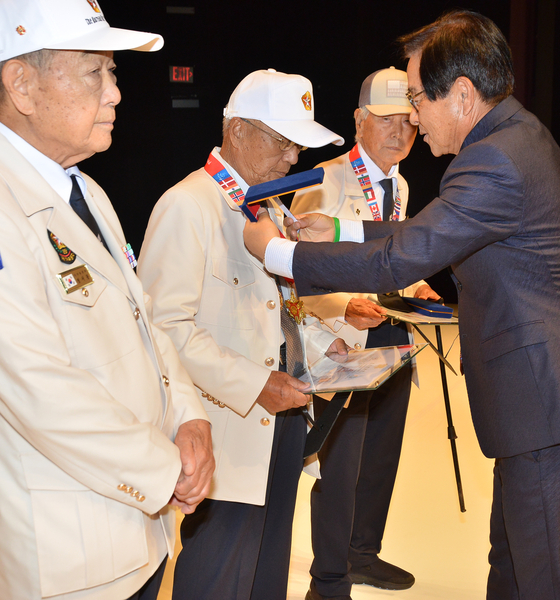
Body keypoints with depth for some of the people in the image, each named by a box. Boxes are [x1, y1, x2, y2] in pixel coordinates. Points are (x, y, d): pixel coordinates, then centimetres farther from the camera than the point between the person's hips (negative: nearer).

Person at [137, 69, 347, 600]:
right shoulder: (187, 206, -15)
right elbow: (167, 326, -21)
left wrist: (320, 341, 4)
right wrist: (254, 384, -23)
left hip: (279, 416, 9)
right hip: (228, 432, -8)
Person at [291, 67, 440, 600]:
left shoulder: (399, 186, 12)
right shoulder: (325, 182, -13)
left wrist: (414, 288, 6)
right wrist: (346, 306, -32)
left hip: (394, 340, 8)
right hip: (344, 343, -8)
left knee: (382, 456, 19)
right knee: (341, 466, -2)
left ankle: (364, 554, 39)